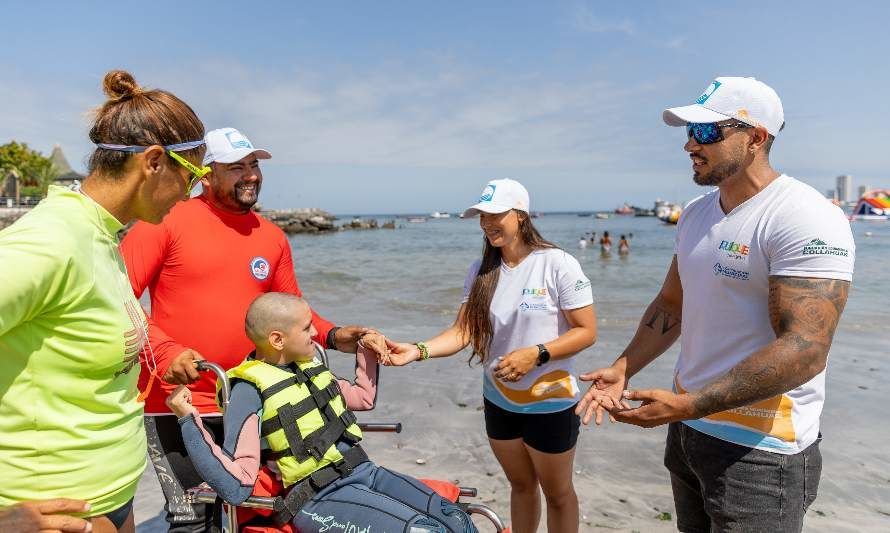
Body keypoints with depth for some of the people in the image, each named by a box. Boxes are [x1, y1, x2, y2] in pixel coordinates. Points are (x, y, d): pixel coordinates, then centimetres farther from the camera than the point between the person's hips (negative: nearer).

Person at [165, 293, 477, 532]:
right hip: (320, 499, -7)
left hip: (364, 472, 7)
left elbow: (364, 397, 31)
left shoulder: (308, 364, 13)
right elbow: (235, 488, -18)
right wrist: (188, 420, -22)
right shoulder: (250, 391, -9)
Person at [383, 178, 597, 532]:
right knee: (520, 484, 24)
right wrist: (417, 351, -24)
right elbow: (462, 331, -8)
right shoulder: (481, 271, -2)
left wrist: (535, 354, -27)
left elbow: (586, 331, -15)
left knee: (557, 492, 16)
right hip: (499, 401, 4)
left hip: (550, 403, -4)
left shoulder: (558, 265, -17)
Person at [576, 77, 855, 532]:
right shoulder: (696, 213, 6)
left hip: (760, 449, -7)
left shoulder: (804, 219, -19)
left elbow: (804, 349, -26)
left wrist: (688, 405, -28)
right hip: (688, 428, 7)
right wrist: (621, 371, 3)